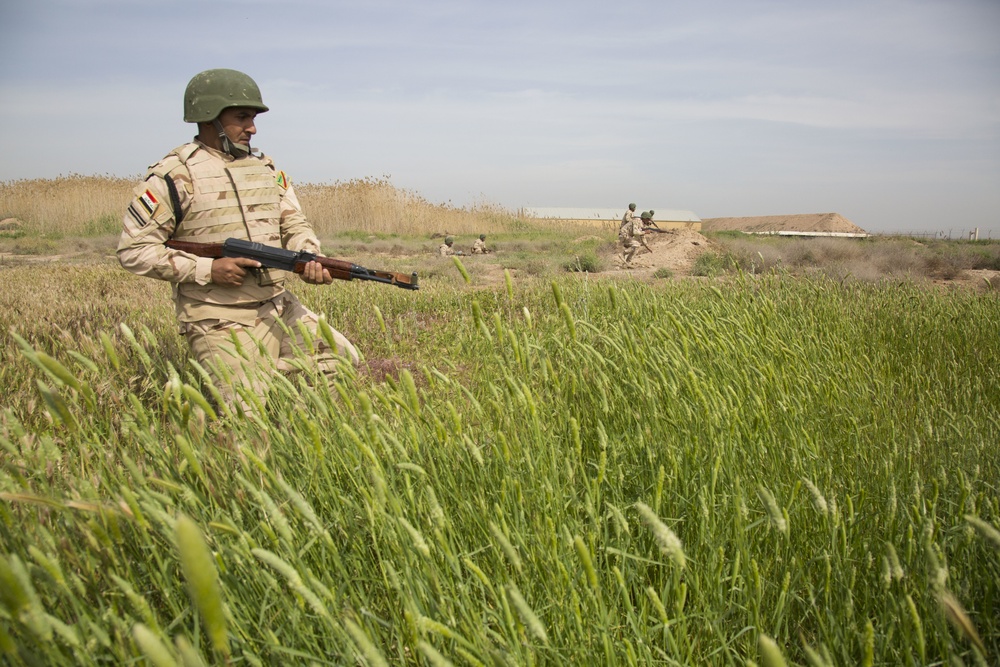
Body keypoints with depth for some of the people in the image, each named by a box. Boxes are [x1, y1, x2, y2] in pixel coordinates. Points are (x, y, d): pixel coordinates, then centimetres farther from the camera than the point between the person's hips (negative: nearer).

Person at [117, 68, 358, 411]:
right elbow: (133, 250, -10)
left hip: (280, 309, 6)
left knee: (344, 359, 5)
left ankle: (262, 372, 18)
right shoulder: (173, 176, -9)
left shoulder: (265, 168, 11)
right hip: (220, 323, -6)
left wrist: (309, 258, -12)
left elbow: (294, 223, 12)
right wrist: (208, 269, -19)